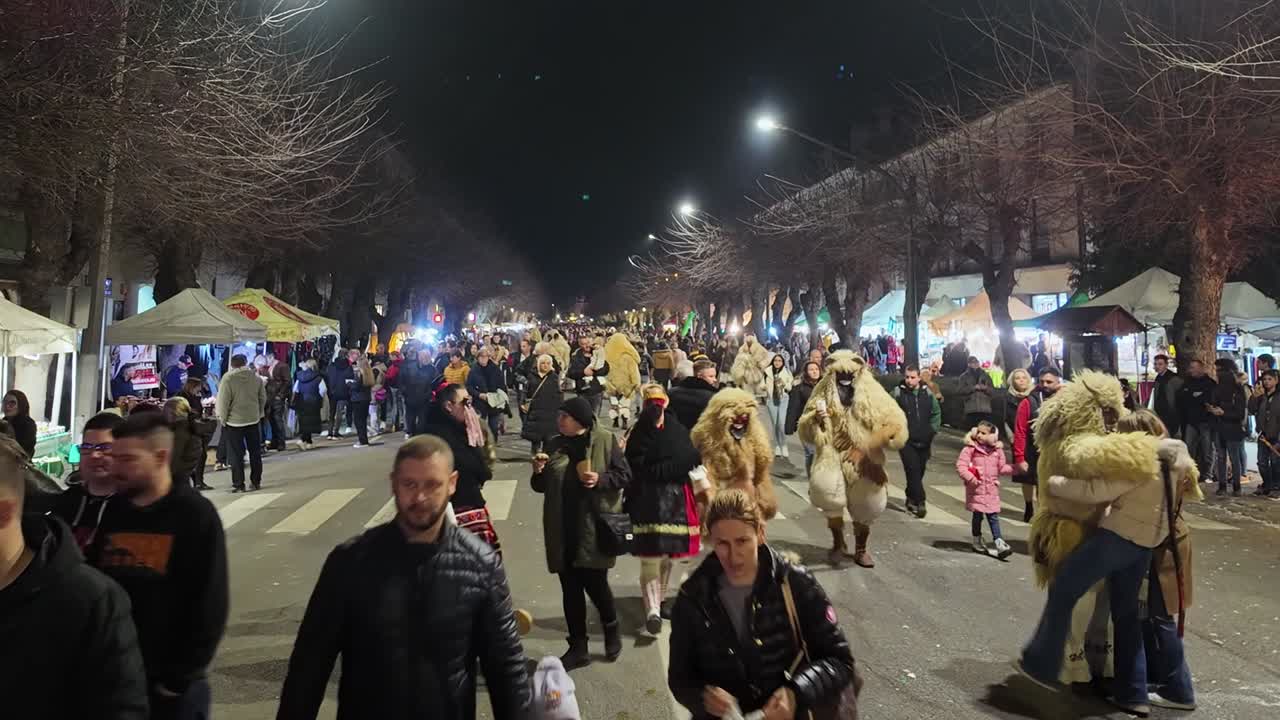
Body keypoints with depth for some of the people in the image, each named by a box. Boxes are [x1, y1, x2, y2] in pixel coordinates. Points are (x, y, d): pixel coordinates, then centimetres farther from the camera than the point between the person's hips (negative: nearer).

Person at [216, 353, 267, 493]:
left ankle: (238, 484, 4)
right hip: (253, 420, 4)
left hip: (234, 421, -4)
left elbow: (223, 401, -12)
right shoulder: (255, 376, 1)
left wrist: (222, 418, -1)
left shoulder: (228, 378, -12)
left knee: (236, 454, 3)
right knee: (255, 452, 13)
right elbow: (263, 398, 6)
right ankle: (256, 481, 19)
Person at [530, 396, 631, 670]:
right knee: (570, 589, 9)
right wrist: (539, 472, -8)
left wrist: (601, 479, -19)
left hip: (595, 528, -4)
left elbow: (624, 475, -3)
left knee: (594, 583, -1)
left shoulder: (605, 441, -6)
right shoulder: (554, 445, 8)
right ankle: (578, 648, 22)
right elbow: (541, 487, 13)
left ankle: (612, 628, 30)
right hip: (563, 530, 5)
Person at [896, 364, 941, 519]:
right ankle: (919, 502, -12)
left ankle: (911, 498, 30)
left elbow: (937, 412, 17)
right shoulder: (898, 393, -6)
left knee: (919, 471, 12)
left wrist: (933, 429, 7)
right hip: (906, 441, -4)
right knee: (913, 470, -13)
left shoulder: (928, 393, 5)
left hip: (924, 441, 4)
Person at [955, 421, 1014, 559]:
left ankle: (999, 542, 1)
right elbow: (960, 465, -14)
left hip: (992, 490, 2)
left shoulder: (997, 450, 5)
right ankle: (977, 542, 22)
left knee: (993, 516, 1)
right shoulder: (971, 448, -8)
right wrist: (970, 477, -26)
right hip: (976, 489, -2)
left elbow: (1002, 468, 13)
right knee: (977, 515, 7)